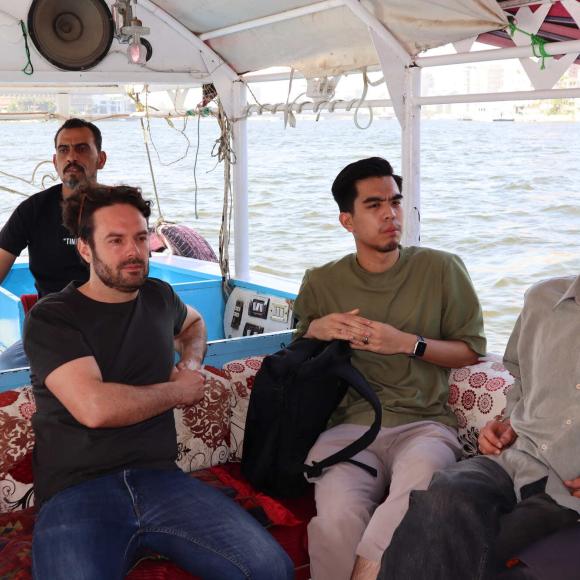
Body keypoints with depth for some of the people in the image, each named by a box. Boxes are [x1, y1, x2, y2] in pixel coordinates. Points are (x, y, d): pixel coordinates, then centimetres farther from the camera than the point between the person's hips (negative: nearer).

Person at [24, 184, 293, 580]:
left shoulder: (158, 296, 16)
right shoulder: (50, 319, -2)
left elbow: (193, 322, 42)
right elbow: (95, 408, -17)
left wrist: (191, 363, 19)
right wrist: (179, 389, -2)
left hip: (160, 477, 5)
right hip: (77, 491, -5)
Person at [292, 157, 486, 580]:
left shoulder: (442, 269, 7)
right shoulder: (322, 282, 13)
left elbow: (472, 349, 10)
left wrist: (407, 343, -6)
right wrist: (315, 331, 2)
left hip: (424, 423, 0)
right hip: (349, 425, 1)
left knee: (415, 503, -36)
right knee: (338, 519, -32)